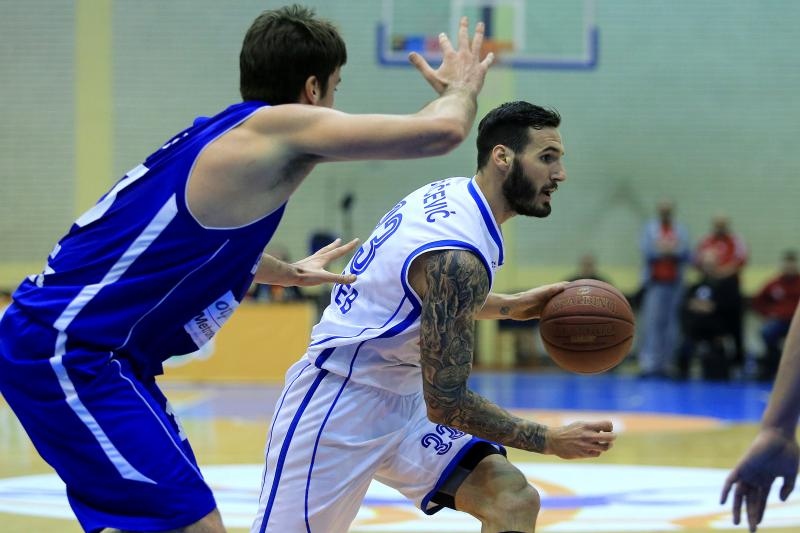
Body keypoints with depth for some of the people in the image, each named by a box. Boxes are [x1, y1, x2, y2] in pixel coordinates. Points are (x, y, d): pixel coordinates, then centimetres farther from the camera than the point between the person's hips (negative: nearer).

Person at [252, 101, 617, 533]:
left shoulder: (449, 193, 2)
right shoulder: (459, 252, -26)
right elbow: (445, 404, -23)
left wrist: (511, 306, 15)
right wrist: (551, 441, -17)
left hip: (402, 399, 9)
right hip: (338, 405, -9)